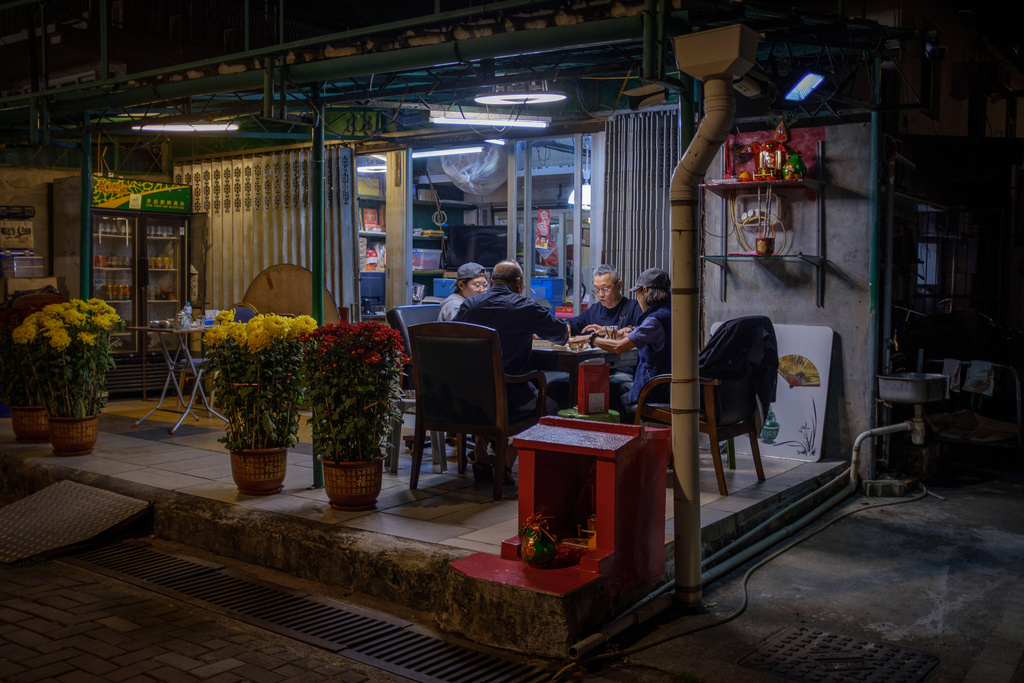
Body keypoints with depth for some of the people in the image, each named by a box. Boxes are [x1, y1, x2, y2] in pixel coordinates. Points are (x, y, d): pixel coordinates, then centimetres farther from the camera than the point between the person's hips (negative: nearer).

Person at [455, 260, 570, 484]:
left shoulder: (468, 306, 3)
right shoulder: (525, 308, -7)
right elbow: (562, 334, 5)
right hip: (511, 397, -4)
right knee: (549, 403, 22)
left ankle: (481, 461, 33)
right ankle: (506, 465, 17)